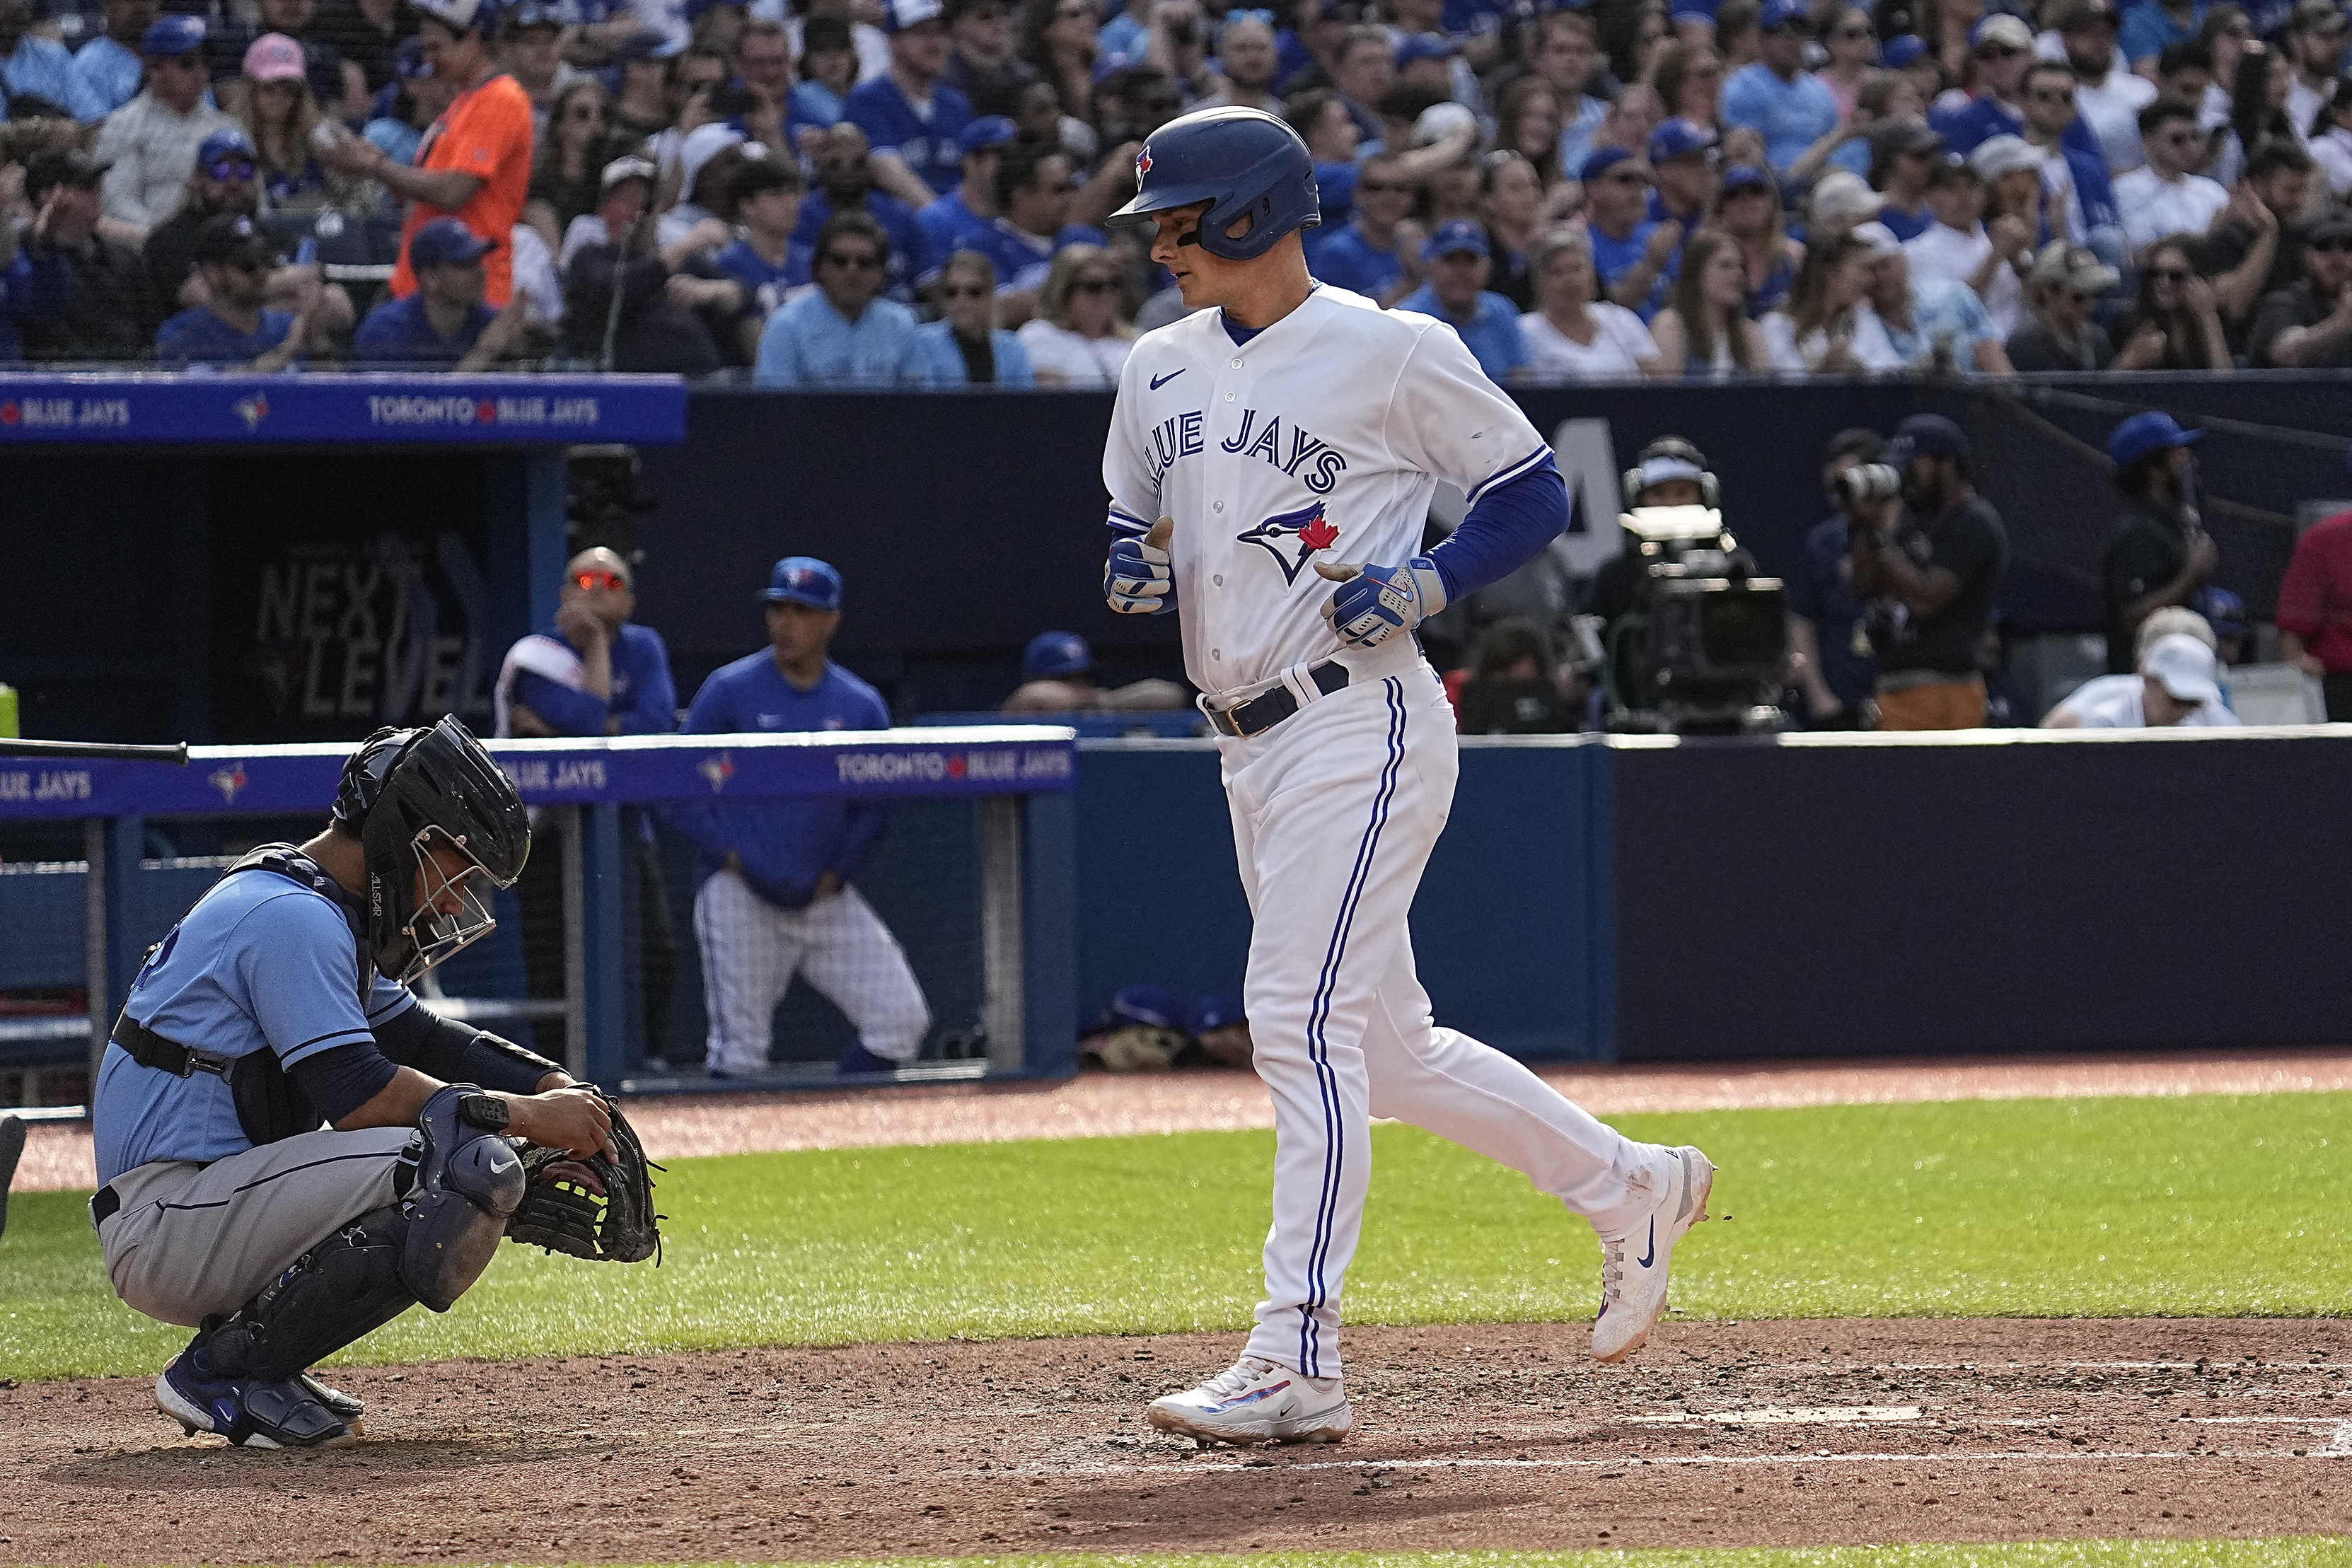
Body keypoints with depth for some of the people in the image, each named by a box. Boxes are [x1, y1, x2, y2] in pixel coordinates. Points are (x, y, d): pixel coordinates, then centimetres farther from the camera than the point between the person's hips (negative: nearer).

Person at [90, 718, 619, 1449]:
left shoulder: (316, 913, 19)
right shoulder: (294, 918, -14)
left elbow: (415, 1034, 23)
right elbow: (357, 1095, -23)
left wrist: (557, 1089, 8)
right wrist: (524, 1115, -16)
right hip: (162, 1223, -11)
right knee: (467, 1175, -23)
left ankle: (249, 1361, 9)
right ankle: (221, 1372, -13)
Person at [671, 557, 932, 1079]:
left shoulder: (861, 706, 8)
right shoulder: (730, 690, 0)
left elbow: (875, 806, 14)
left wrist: (838, 871, 0)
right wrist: (729, 855, -9)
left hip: (825, 896, 3)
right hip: (741, 896, -3)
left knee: (901, 1017, -7)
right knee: (740, 1048, -10)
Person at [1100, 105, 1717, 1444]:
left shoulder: (1394, 351, -7)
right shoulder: (1162, 370, 13)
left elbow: (1535, 490, 0)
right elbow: (1138, 528, 23)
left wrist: (1424, 585, -15)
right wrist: (1137, 572, 0)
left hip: (1361, 722, -8)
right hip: (1252, 746, 8)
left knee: (1303, 1020, -15)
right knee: (1389, 1049, 12)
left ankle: (1300, 1367, -16)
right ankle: (1631, 1188, 29)